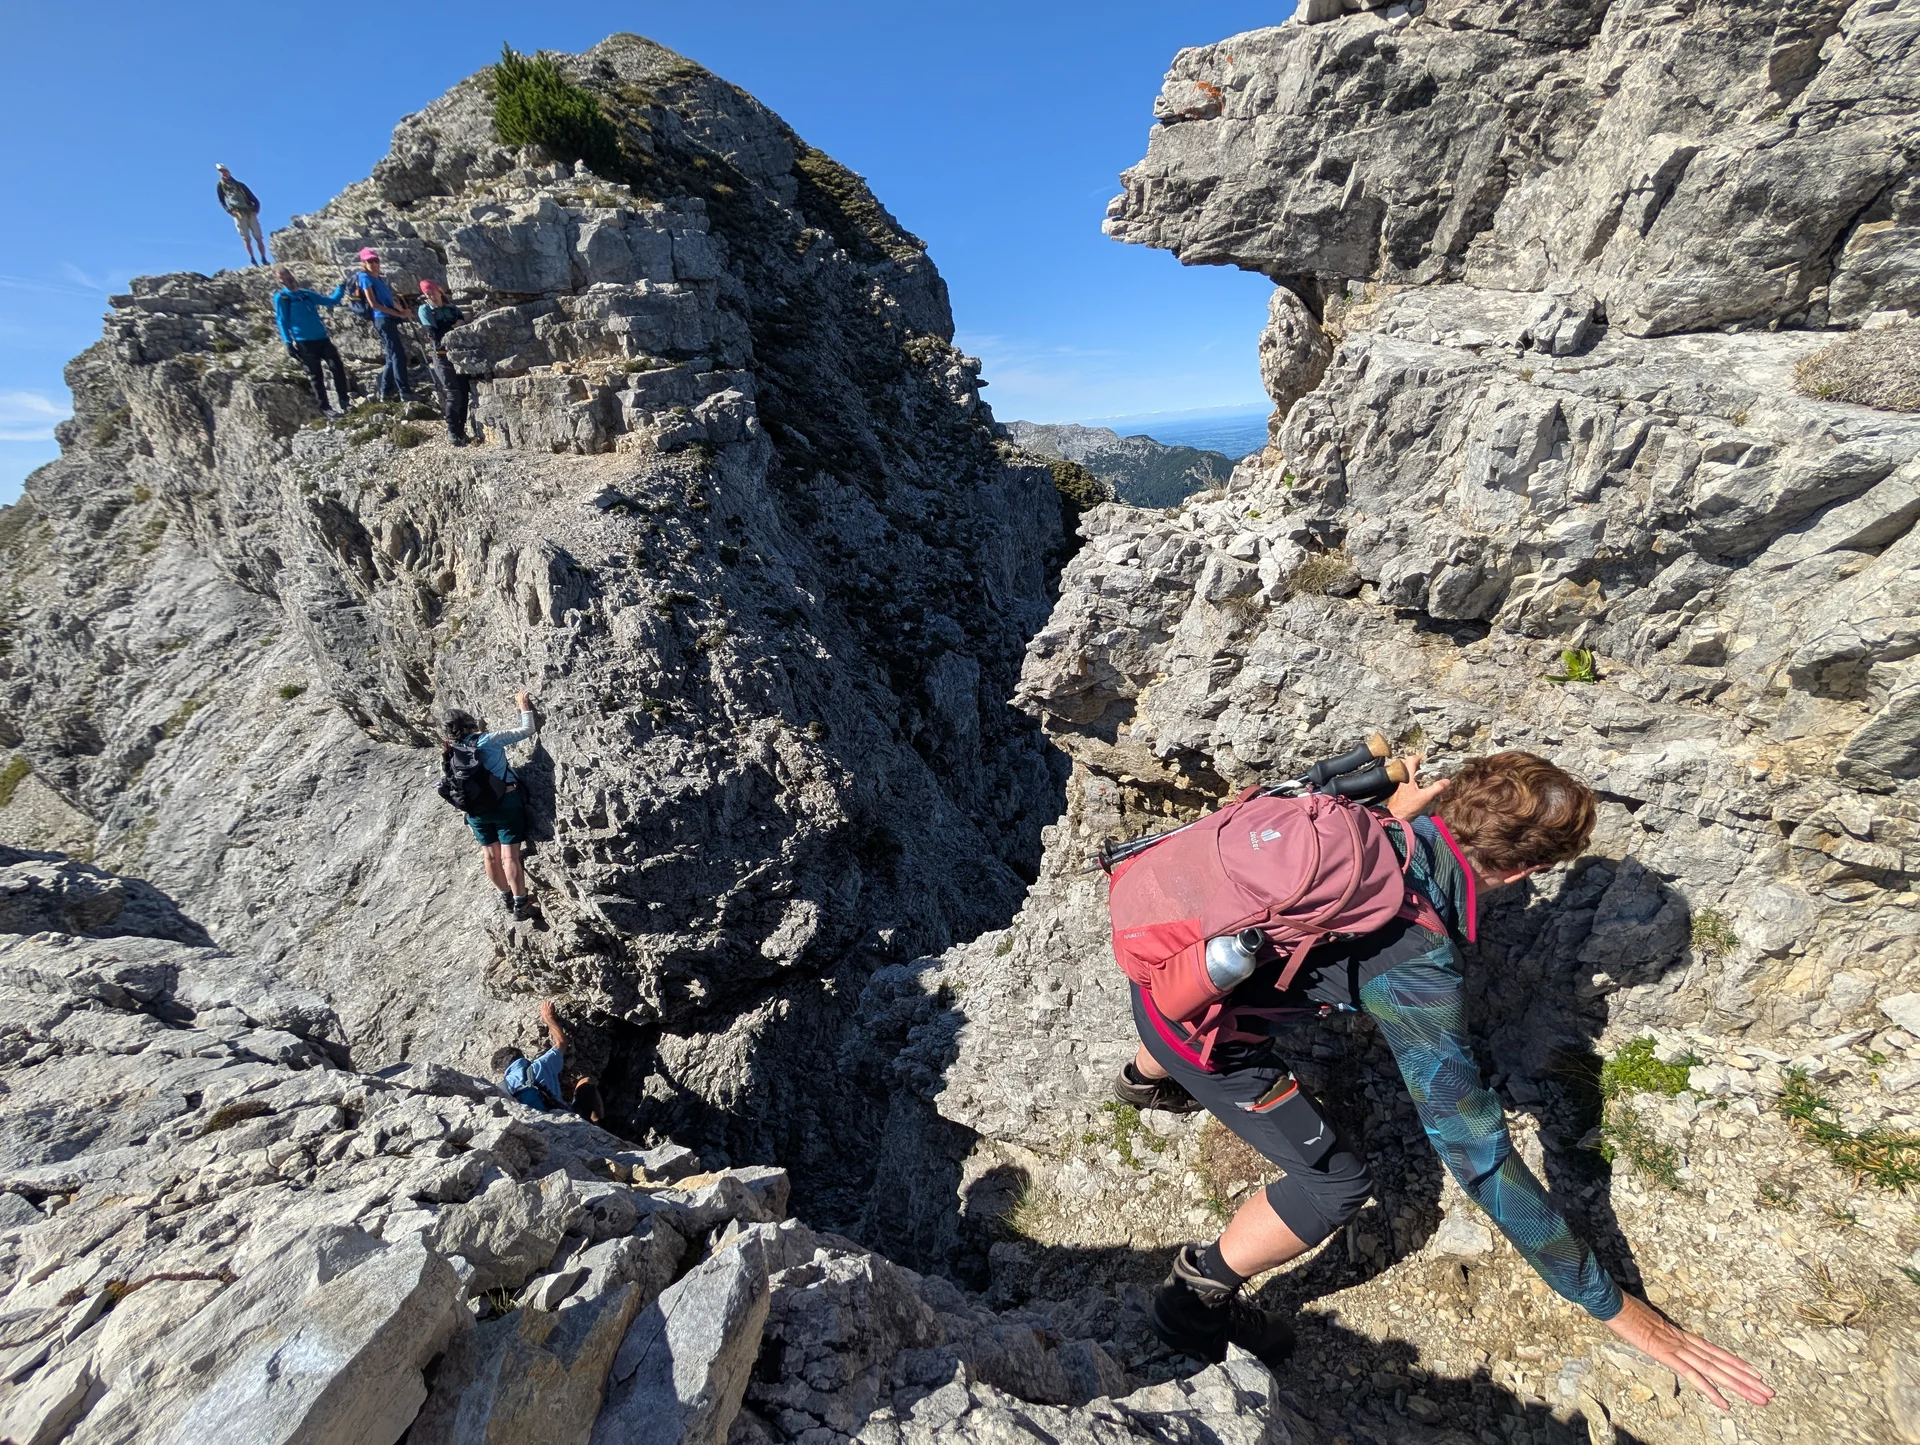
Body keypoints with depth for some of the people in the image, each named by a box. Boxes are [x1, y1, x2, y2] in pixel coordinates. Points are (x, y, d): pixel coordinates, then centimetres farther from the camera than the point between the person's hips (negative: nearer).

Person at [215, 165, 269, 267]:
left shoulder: (240, 185, 14)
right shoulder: (220, 186, 12)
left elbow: (255, 200, 13)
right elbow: (222, 202, 8)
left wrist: (255, 211, -6)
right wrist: (231, 211, -11)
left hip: (250, 213, 1)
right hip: (238, 215, -1)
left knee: (259, 238, -7)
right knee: (247, 239, -9)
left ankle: (264, 260, -6)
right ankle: (253, 261, -9)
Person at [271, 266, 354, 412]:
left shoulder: (306, 294, 16)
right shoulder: (281, 297, 2)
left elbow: (331, 301, 23)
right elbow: (282, 322, -2)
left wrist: (341, 288, 15)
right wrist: (288, 343, -11)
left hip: (322, 338, 5)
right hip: (303, 342, -5)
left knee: (338, 367, -4)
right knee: (316, 376, -2)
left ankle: (345, 401, 5)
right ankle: (325, 408, 3)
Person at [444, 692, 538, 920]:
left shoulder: (452, 752, 1)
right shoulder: (488, 740, -13)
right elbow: (527, 730, -11)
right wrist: (524, 707, 3)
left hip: (477, 809, 5)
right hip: (506, 803, -5)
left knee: (490, 855, 16)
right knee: (510, 857, -2)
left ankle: (506, 897, 31)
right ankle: (520, 904, 3)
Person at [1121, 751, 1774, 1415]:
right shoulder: (1416, 968, -28)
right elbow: (1477, 1153, -20)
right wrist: (1613, 1305, -8)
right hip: (1197, 1026, -7)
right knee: (1336, 1180, 6)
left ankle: (1145, 1077, 73)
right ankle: (1196, 1296, 24)